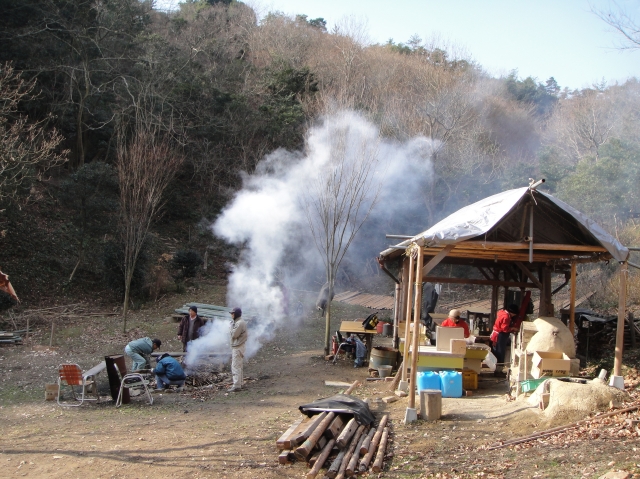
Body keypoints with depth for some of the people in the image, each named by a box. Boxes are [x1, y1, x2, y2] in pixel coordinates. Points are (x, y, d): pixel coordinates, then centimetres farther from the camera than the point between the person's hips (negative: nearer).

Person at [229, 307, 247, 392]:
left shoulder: (239, 323, -18)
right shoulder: (237, 322, 16)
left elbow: (234, 335, -20)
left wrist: (232, 326, -9)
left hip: (237, 348, -11)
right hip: (236, 347, 11)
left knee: (236, 366, -10)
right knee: (238, 366, 17)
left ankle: (236, 385, -11)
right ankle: (239, 383, 24)